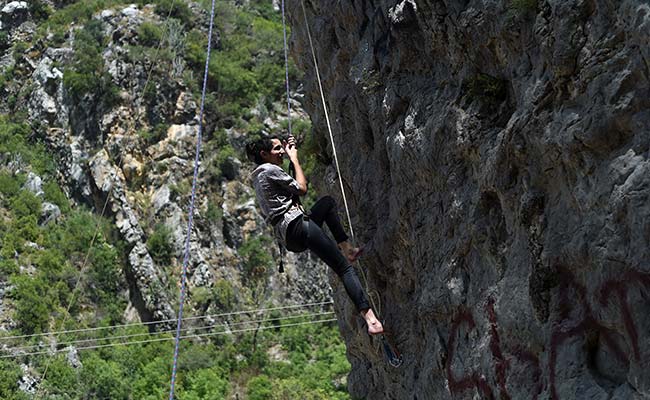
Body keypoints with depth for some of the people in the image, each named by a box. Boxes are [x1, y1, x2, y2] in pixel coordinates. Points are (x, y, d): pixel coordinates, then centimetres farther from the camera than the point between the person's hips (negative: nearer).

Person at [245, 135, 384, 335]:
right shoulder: (270, 169, -7)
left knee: (328, 202, 30)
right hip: (295, 225, -10)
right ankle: (368, 316, -30)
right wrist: (294, 158, 7)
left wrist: (288, 151, 30)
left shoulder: (259, 175, 22)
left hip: (287, 235, 10)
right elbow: (302, 188, -4)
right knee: (344, 267, -16)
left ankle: (347, 249, 16)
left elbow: (293, 184, 33)